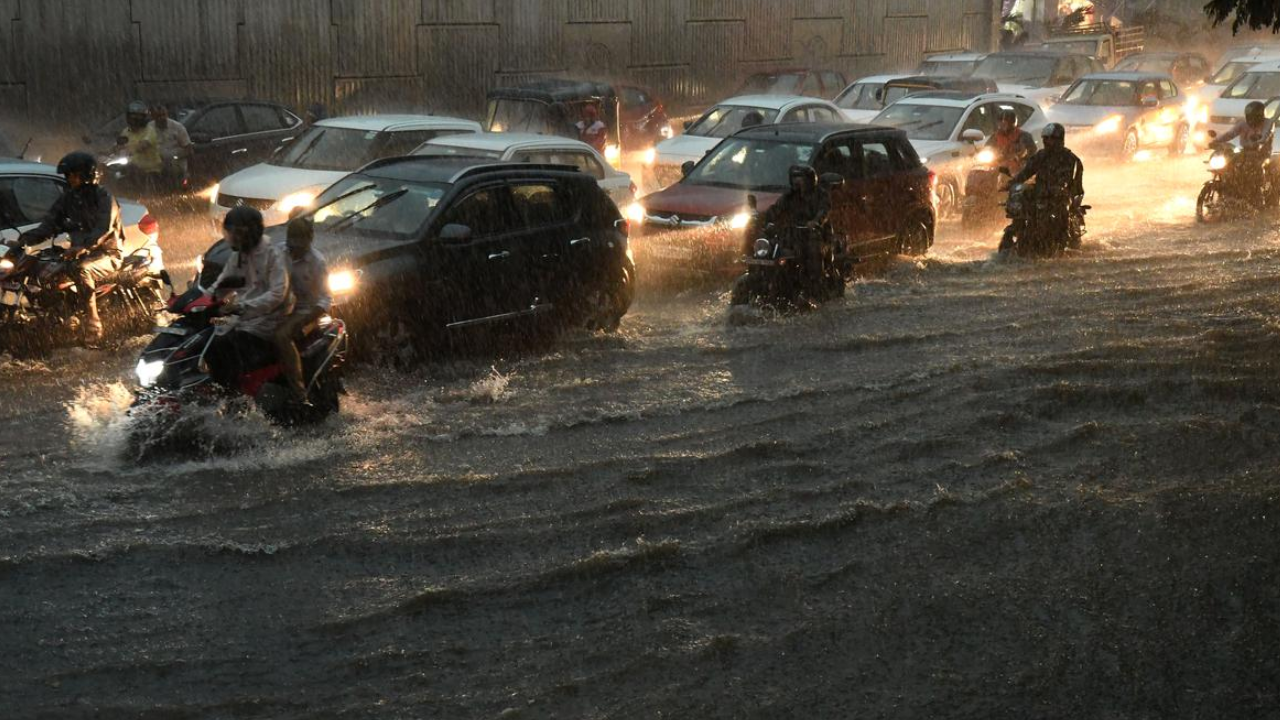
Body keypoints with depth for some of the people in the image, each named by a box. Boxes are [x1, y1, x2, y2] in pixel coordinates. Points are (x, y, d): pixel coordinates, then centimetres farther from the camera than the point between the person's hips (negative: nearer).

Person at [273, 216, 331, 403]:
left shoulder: (316, 261, -13)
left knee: (281, 336, -36)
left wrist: (304, 321, -26)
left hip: (305, 310, -7)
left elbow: (326, 299, -13)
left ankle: (299, 394, -38)